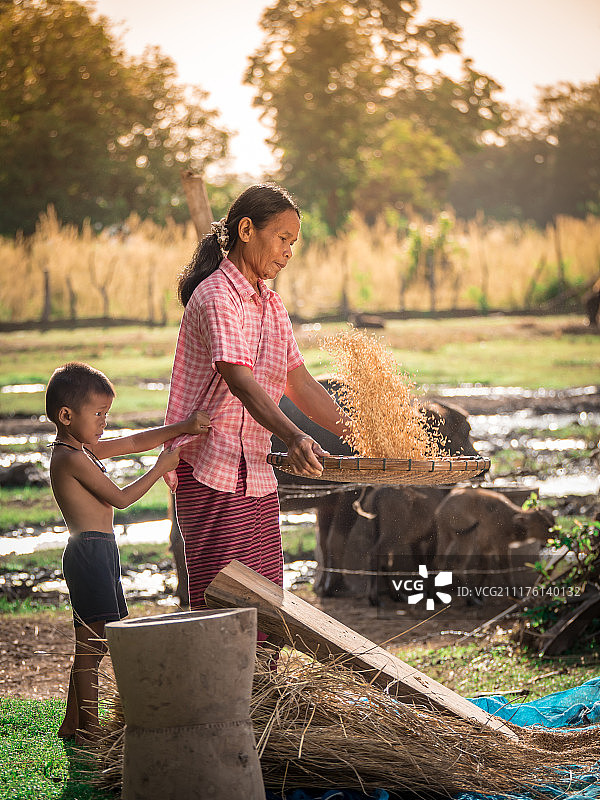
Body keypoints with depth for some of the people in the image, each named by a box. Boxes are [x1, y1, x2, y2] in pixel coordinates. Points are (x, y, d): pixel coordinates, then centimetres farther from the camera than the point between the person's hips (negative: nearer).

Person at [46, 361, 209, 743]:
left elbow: (135, 442, 17)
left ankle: (73, 724, 20)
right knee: (93, 642, -9)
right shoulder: (73, 458, -14)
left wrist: (182, 427, 6)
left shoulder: (83, 449, 15)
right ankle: (88, 728, -7)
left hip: (97, 553, 11)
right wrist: (161, 468, -3)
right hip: (90, 550, -11)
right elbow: (121, 497, -12)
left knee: (90, 644, 14)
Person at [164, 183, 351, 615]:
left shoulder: (271, 304, 15)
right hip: (212, 472, -9)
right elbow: (240, 382, -28)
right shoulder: (216, 296, -14)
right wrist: (293, 437, -41)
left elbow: (300, 384, 18)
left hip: (257, 474, 9)